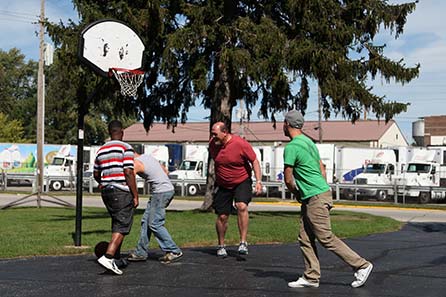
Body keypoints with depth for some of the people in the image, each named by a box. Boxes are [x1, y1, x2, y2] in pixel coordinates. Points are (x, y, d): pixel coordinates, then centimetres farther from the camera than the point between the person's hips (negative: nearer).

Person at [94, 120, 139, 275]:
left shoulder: (101, 150, 13)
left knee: (117, 225, 20)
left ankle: (116, 256, 25)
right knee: (121, 227, -7)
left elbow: (96, 174, 21)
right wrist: (135, 196, -11)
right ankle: (108, 257, -20)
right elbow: (128, 173, -16)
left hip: (106, 191, 7)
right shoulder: (126, 148, -8)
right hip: (122, 192, -7)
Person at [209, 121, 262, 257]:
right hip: (222, 185, 4)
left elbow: (254, 161, -12)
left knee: (242, 206, -28)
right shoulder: (212, 144, -7)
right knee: (222, 216, 4)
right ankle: (221, 246, 25)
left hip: (242, 181, -4)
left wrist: (258, 181, -21)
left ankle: (243, 242, -22)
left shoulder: (240, 144, -20)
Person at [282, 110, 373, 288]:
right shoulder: (309, 142, 15)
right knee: (305, 239, 9)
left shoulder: (291, 147, -14)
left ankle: (361, 266, 1)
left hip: (315, 198, -10)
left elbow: (288, 180, -12)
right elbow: (322, 171, 20)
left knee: (326, 239, -5)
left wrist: (297, 193, 8)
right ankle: (311, 277, 12)